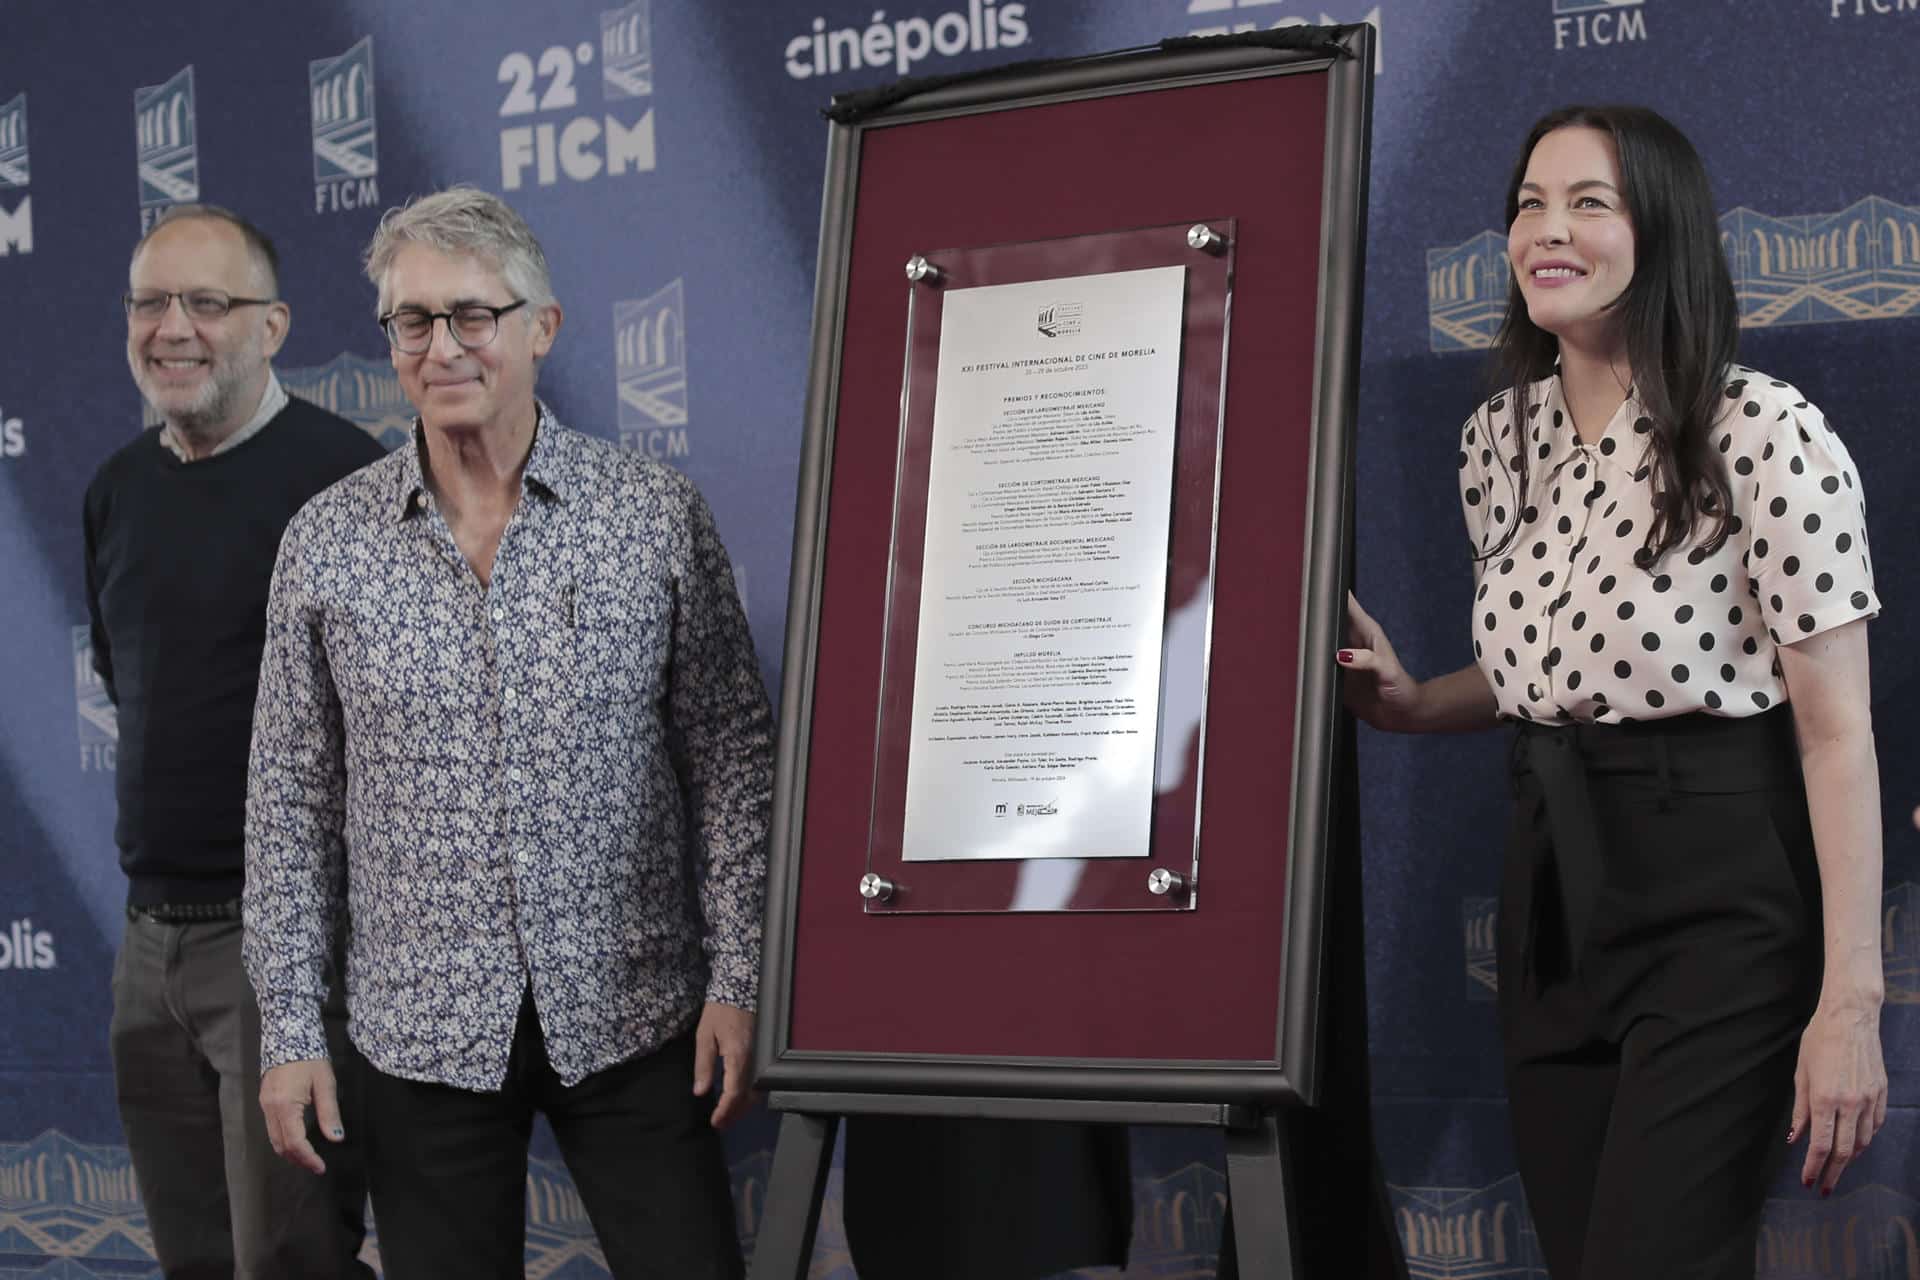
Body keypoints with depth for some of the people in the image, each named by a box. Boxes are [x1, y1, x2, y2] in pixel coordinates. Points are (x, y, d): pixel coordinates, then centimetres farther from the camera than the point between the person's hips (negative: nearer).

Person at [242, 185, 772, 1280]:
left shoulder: (658, 515, -1)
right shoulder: (328, 543, 3)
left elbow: (732, 765, 1)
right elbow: (293, 801, 6)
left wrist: (738, 981, -5)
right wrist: (290, 1028, 2)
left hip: (631, 1018, -1)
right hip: (425, 1033, 1)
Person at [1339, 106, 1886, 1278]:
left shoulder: (1767, 433, -12)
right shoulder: (1499, 440, 8)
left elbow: (1837, 730, -13)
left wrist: (1851, 1002, -18)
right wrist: (1415, 706, 3)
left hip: (1715, 899, -6)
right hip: (1552, 885, 7)